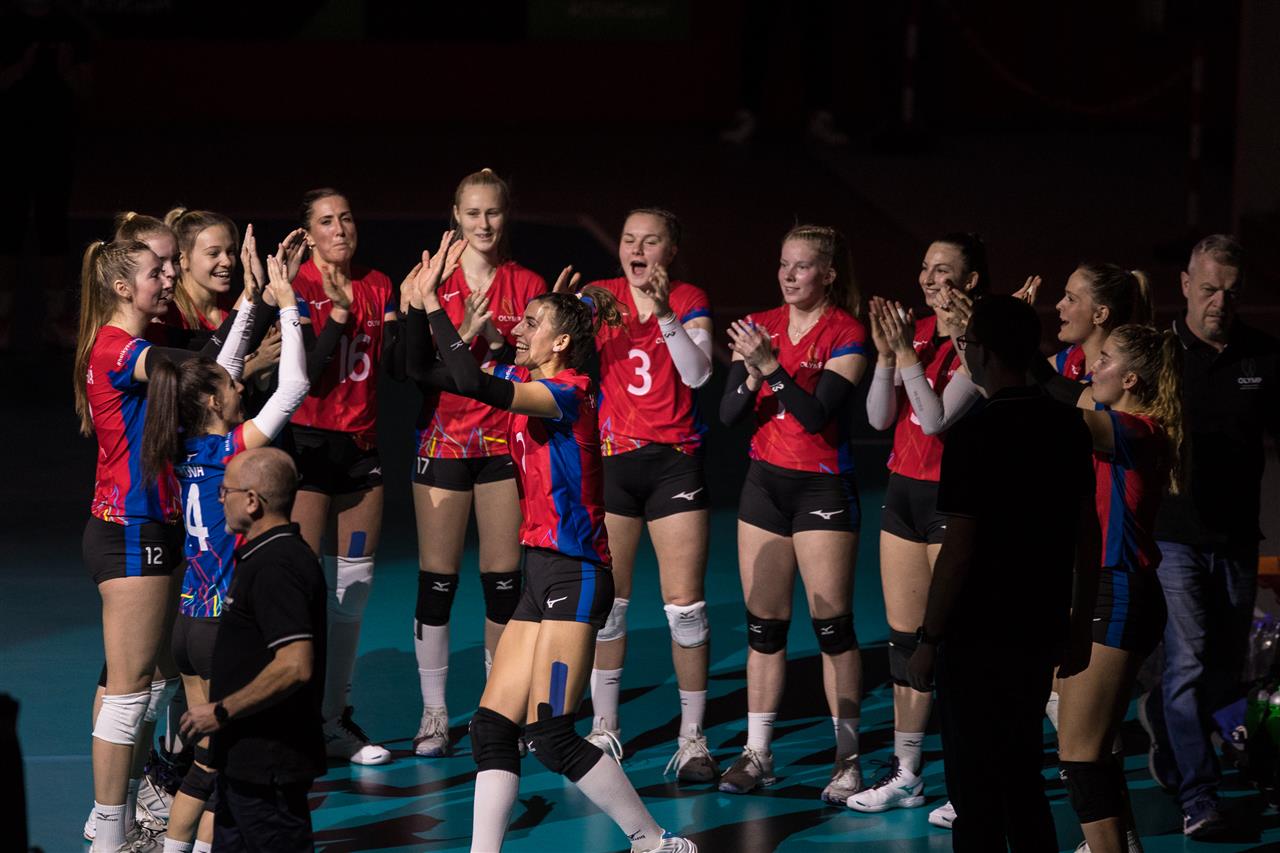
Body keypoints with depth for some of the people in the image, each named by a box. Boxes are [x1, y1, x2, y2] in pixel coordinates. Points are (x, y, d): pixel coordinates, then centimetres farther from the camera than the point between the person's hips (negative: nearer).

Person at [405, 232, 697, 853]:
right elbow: (425, 370, 17)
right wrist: (419, 303, 3)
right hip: (541, 571, 9)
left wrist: (432, 306, -22)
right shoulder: (520, 379, 12)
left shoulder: (566, 393, -13)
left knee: (549, 735, -13)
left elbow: (474, 384, -29)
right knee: (492, 728, 3)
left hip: (573, 573, -9)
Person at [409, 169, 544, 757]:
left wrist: (498, 340, -15)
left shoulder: (527, 286, 4)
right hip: (443, 441, -1)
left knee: (503, 584, 2)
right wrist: (463, 336, -22)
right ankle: (434, 714, 7)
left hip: (504, 443, 1)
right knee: (436, 582, -1)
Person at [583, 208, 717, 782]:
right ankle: (604, 728, 17)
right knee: (605, 600, 4)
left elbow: (698, 374, -15)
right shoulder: (599, 297, 4)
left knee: (685, 604, -4)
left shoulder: (689, 301, 0)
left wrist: (663, 312, -23)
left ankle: (692, 737, 3)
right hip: (610, 460, 1)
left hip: (674, 460, -1)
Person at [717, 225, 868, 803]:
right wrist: (751, 376, -19)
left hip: (823, 488, -5)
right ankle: (757, 755, 13)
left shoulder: (846, 335, -9)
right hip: (766, 480, 5)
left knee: (832, 624, -6)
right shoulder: (760, 326, 5)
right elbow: (728, 413, 0)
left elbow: (818, 414, -20)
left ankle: (848, 760, 0)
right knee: (763, 624, 7)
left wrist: (773, 368, -28)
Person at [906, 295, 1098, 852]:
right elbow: (1087, 532, 9)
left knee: (975, 790, 0)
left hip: (979, 639, -7)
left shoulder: (975, 435, -17)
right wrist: (1080, 624, 17)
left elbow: (959, 549, -17)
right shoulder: (1068, 426, 4)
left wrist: (928, 641, -10)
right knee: (1022, 776, 18)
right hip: (1041, 633, 7)